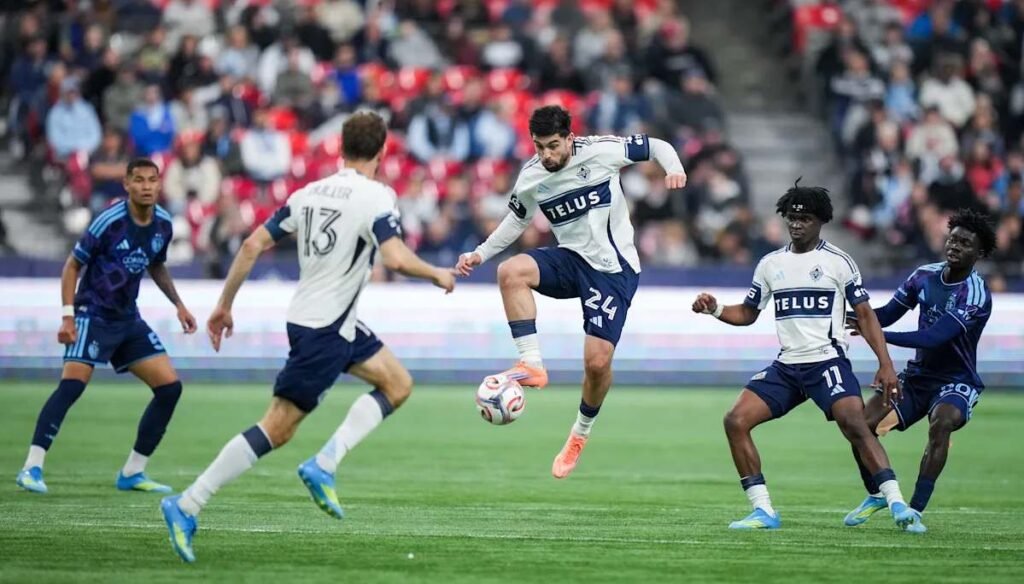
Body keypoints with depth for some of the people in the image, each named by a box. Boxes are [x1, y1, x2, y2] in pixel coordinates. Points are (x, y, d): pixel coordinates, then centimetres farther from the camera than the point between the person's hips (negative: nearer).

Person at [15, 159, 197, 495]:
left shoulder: (162, 224, 2)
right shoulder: (110, 221, -16)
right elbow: (73, 265, -9)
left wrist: (178, 305, 16)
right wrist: (68, 315, -16)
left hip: (128, 319, 7)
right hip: (93, 314, -7)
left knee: (170, 387, -1)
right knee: (71, 385, -23)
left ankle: (132, 473, 7)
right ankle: (32, 468, -21)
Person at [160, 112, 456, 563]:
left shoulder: (309, 193, 8)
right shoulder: (375, 197, -13)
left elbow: (253, 245, 5)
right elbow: (397, 259, -25)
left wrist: (224, 304, 12)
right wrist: (438, 275, -6)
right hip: (322, 330, -9)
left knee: (398, 385, 14)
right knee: (277, 429, -6)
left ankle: (323, 466, 3)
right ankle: (187, 506, -6)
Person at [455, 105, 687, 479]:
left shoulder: (600, 152, -14)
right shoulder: (530, 179, -1)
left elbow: (655, 147, -3)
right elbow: (518, 218, 18)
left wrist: (674, 169, -24)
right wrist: (481, 254, 10)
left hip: (614, 269, -4)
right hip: (571, 260, 4)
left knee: (597, 361, -11)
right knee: (510, 272, -26)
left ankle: (581, 433, 18)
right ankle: (532, 364, -23)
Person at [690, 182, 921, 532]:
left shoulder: (838, 262, -1)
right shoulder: (771, 264, 11)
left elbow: (865, 314, -1)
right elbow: (748, 314, 21)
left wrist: (885, 364, -9)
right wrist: (715, 309, 1)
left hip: (828, 362, -5)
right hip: (786, 367, 5)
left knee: (856, 427, -24)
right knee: (736, 421, -8)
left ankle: (896, 504, -22)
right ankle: (763, 511, -3)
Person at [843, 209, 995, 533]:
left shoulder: (976, 296, -21)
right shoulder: (925, 275, -1)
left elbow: (933, 337, -30)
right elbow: (889, 313, 9)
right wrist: (852, 315, -10)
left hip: (956, 382, -6)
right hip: (918, 376, 6)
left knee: (941, 422, -37)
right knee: (862, 424, -9)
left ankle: (915, 509, -29)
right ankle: (876, 496, 17)